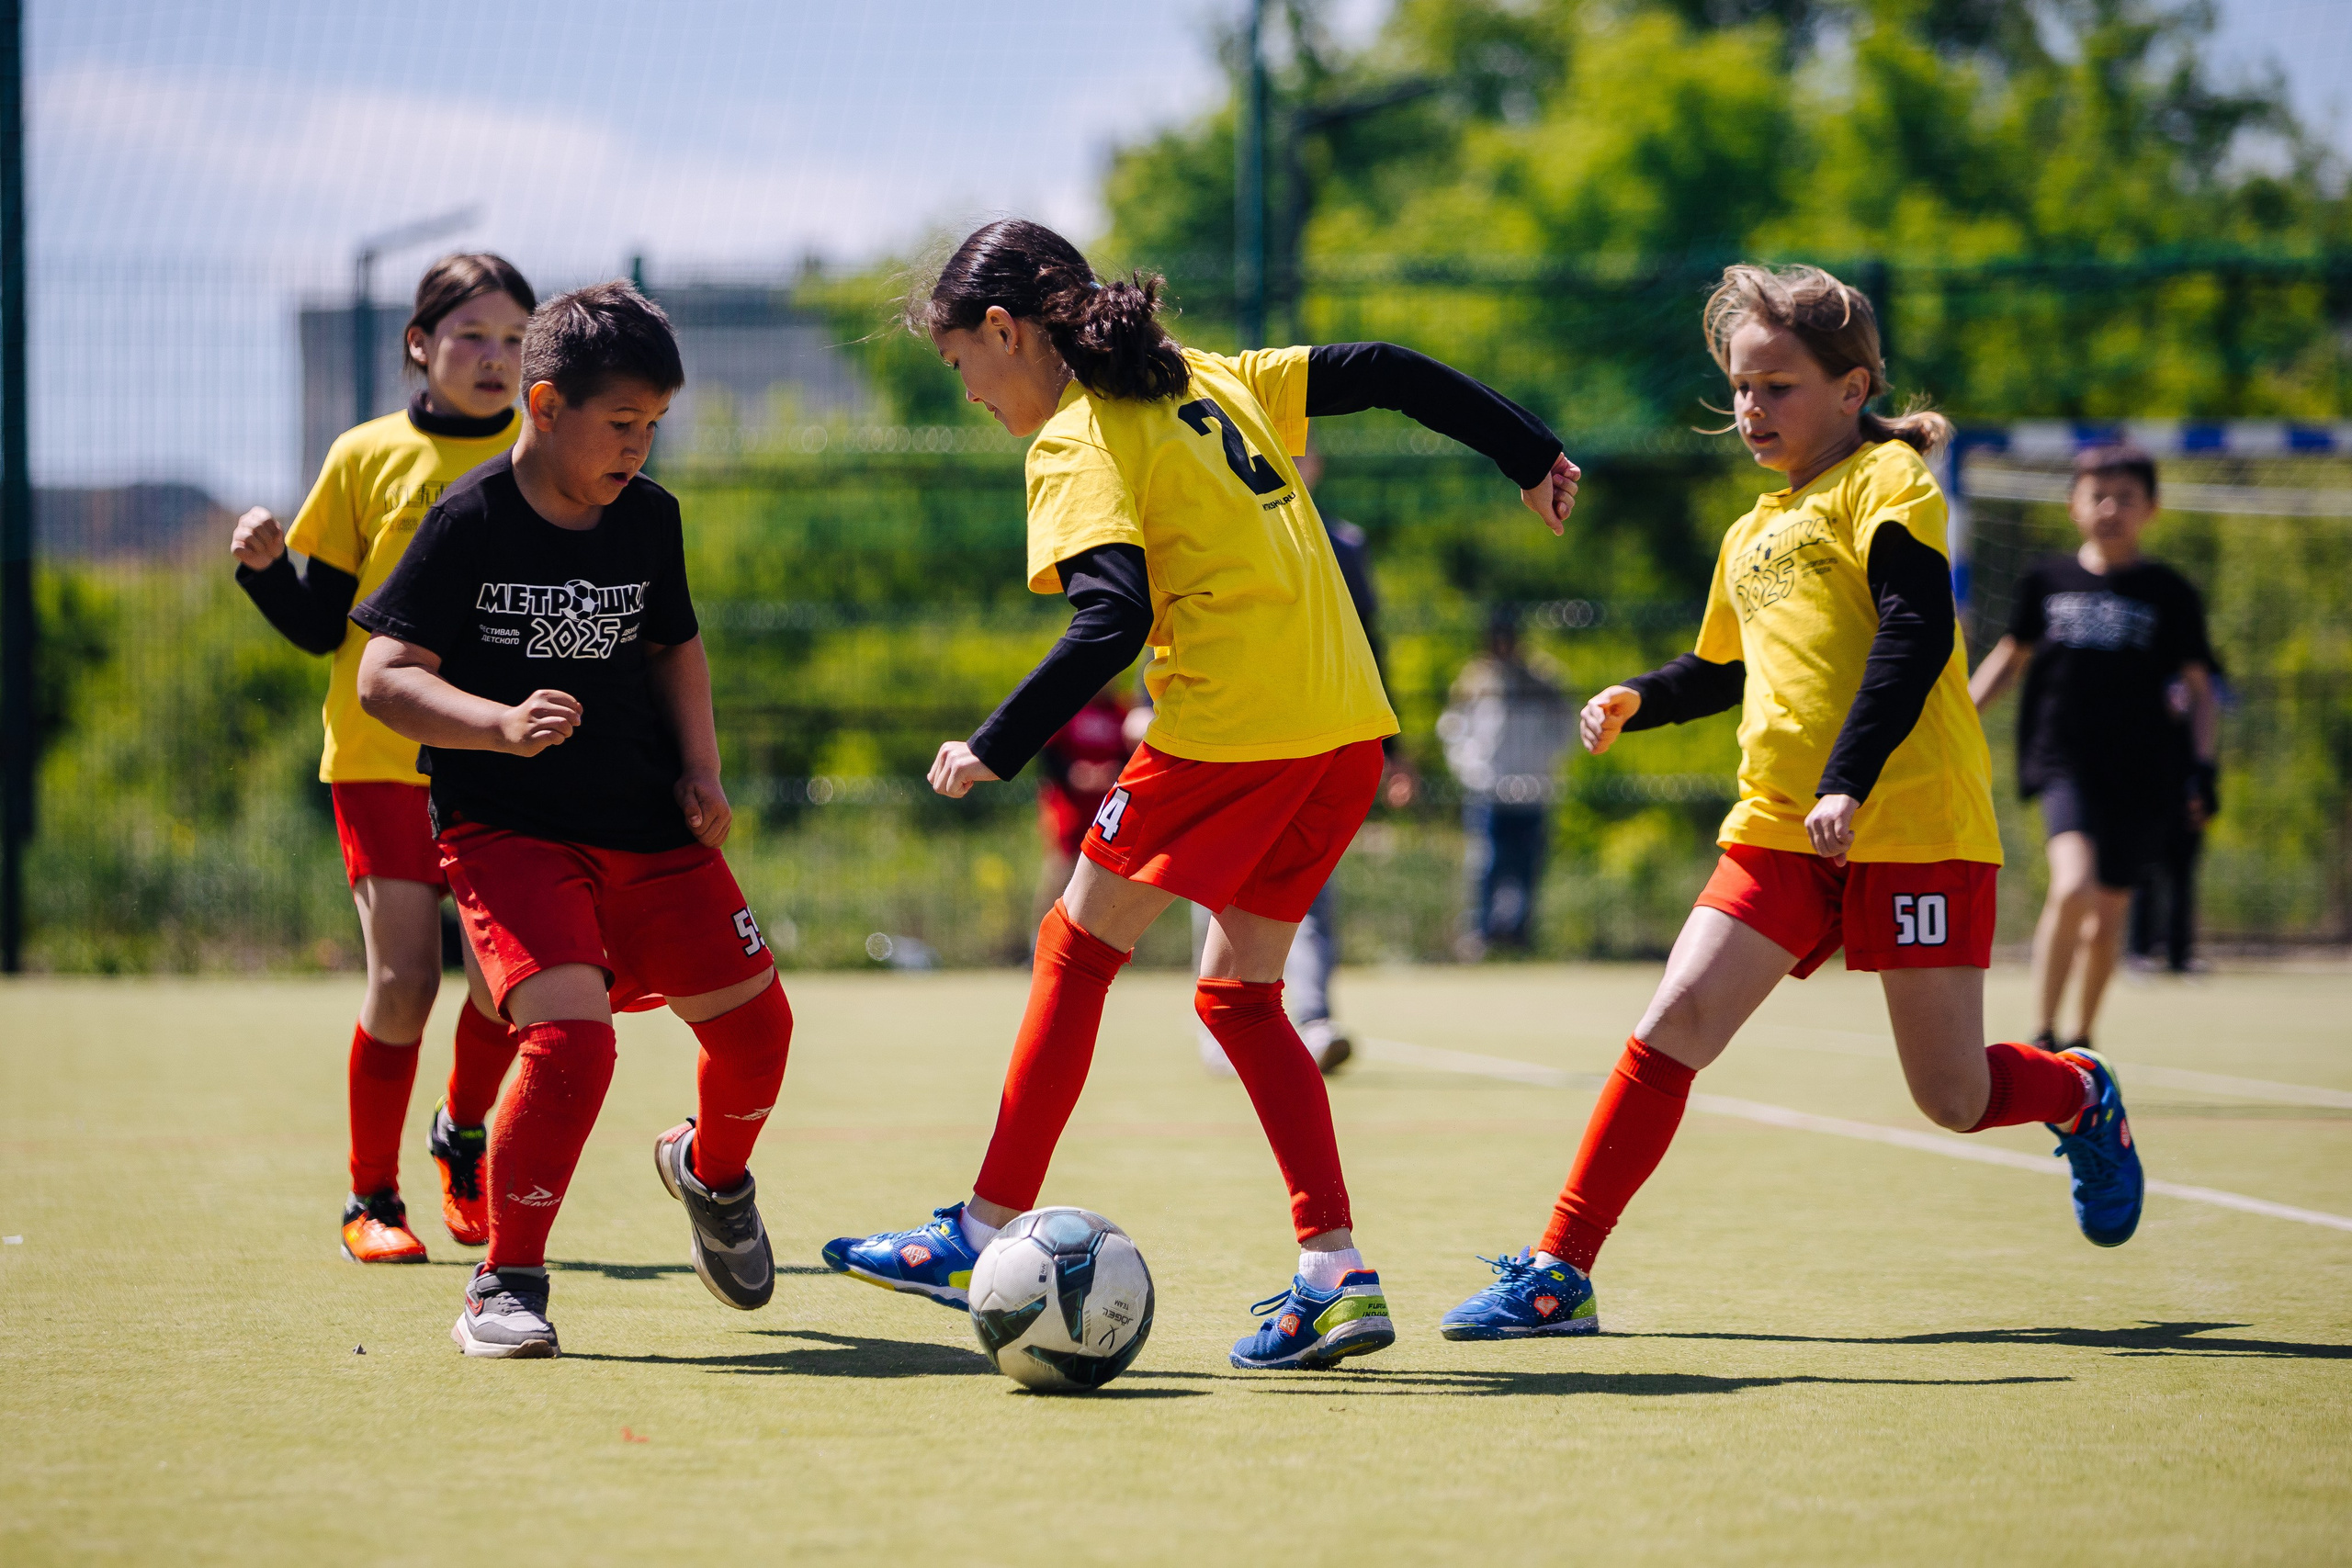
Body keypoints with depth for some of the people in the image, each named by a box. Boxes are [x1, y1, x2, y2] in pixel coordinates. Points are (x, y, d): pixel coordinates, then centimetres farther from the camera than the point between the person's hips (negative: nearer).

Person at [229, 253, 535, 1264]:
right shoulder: (366, 458, 4)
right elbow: (320, 624, 6)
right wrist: (265, 566, -11)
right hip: (380, 757, -1)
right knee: (403, 981, -8)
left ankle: (462, 1134, 24)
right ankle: (371, 1198, 10)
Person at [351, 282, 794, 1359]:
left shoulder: (649, 519, 4)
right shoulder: (470, 523, -12)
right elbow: (384, 678, -13)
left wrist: (699, 768, 7)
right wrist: (502, 727, -28)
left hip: (649, 828, 6)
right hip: (507, 827, -6)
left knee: (753, 1023, 7)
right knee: (570, 1032, -25)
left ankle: (711, 1170, 42)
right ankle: (506, 1287, -10)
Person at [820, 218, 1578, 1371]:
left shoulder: (1075, 445, -5)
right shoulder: (1211, 382, 18)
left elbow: (1111, 621, -18)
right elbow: (1377, 371, 20)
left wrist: (993, 749, -15)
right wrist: (1531, 456, 27)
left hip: (1231, 728, -8)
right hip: (1349, 723, 8)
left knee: (1076, 951, 5)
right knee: (1238, 992, 14)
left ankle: (987, 1235, 7)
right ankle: (1336, 1275, 4)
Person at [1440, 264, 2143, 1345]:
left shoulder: (1885, 481, -3)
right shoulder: (1752, 536, 20)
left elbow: (1916, 631, -17)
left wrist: (1849, 782, -26)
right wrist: (1638, 701, 15)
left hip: (1913, 822, -6)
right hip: (1779, 828, 6)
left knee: (1953, 1099, 0)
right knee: (1676, 1019, -12)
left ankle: (2080, 1098, 34)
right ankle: (1561, 1274, -11)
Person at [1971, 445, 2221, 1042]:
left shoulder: (2169, 593, 6)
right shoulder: (2045, 581, 7)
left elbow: (2200, 688, 10)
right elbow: (2009, 658, 21)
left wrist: (2203, 765, -2)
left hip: (2143, 770, 1)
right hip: (2066, 762, -1)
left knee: (2107, 913, 6)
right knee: (2073, 886, -25)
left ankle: (2082, 1039, 28)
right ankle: (2043, 1038, -16)